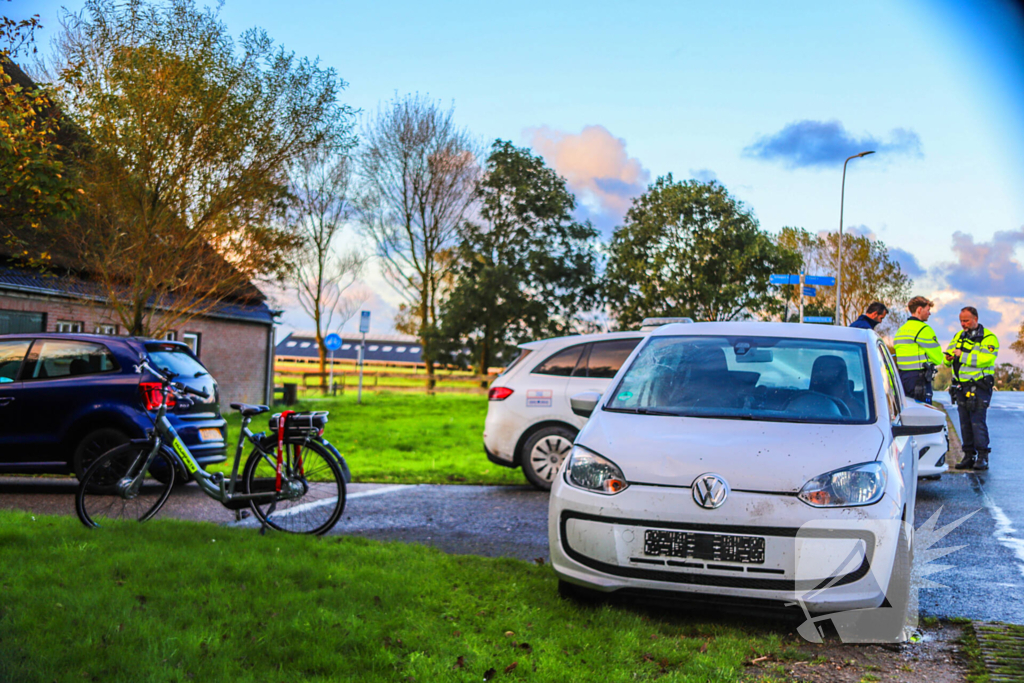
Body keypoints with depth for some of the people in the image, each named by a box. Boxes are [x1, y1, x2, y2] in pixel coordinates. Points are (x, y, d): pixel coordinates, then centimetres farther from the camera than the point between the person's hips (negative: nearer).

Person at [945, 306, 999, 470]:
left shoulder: (988, 338, -5)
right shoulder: (959, 336, 16)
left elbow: (986, 359, -20)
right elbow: (947, 354, 15)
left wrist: (962, 355, -19)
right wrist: (949, 357, -9)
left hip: (979, 386, -6)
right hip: (961, 386, 6)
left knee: (978, 421, -11)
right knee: (965, 422, 6)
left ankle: (982, 457, -8)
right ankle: (969, 455, 11)